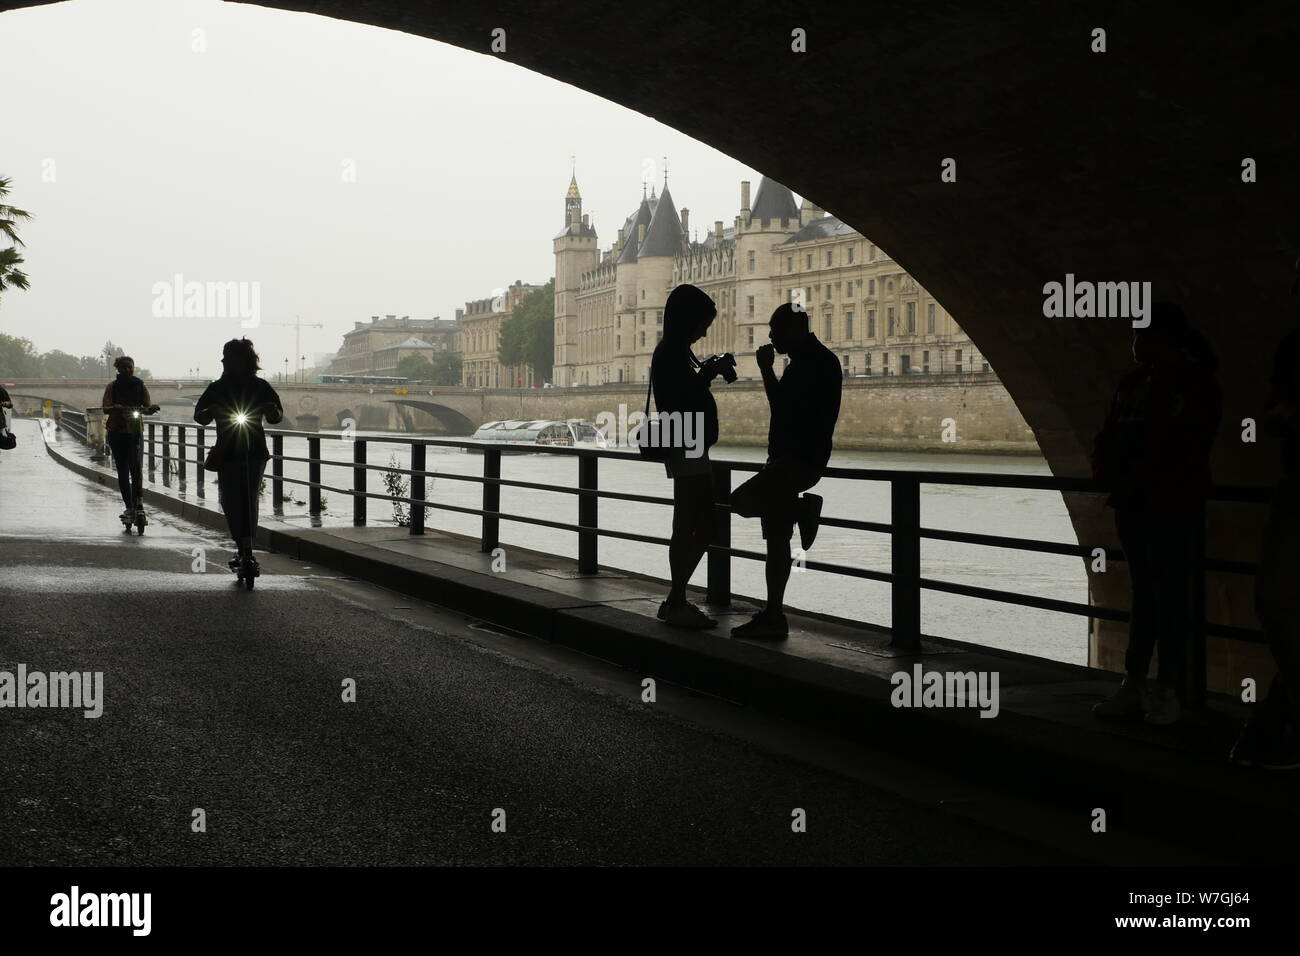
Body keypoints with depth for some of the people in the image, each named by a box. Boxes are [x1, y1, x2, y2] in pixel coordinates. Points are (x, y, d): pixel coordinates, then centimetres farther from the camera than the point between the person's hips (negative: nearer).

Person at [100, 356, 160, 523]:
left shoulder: (141, 386, 6)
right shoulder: (112, 386, 2)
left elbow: (147, 407, 0)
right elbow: (105, 408, -8)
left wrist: (152, 408, -24)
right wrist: (116, 408, -30)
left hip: (135, 431, 0)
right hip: (116, 432, 0)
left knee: (135, 467, -14)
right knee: (123, 471, 2)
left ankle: (138, 503, -18)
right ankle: (130, 507, 7)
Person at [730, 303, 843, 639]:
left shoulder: (819, 362, -11)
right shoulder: (805, 361, 21)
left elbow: (784, 409, -20)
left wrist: (766, 369, -11)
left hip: (800, 461, -11)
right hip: (788, 461, 11)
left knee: (741, 500, -22)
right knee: (776, 539, 8)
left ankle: (802, 509, -8)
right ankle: (773, 616, 6)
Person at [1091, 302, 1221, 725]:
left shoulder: (1196, 386, -6)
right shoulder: (1131, 385, 14)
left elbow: (1182, 452, -15)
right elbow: (1108, 438, 13)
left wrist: (1132, 481, -15)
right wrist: (1109, 474, -6)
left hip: (1174, 508, -7)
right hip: (1132, 507, 7)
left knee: (1171, 598, -3)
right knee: (1142, 595, 11)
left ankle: (1168, 691, 2)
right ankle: (1134, 686, 15)